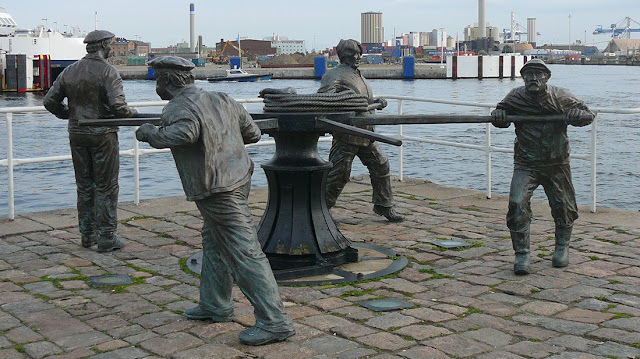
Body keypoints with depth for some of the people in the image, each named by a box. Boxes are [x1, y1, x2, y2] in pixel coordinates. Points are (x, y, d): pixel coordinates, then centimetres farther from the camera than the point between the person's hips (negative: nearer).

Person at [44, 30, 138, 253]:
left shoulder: (70, 71, 7)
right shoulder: (108, 72, -12)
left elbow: (50, 101, 7)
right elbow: (117, 106, -23)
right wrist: (133, 115, -5)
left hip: (77, 133, 6)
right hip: (102, 134, -6)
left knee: (84, 185, 15)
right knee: (106, 186, 2)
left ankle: (87, 234, 21)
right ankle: (106, 238, 4)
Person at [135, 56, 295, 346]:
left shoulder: (180, 108, -13)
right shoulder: (221, 99, 11)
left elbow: (185, 132, -36)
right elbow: (252, 133, 14)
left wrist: (150, 133, -19)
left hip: (219, 193, -9)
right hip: (239, 179, 9)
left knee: (244, 253, -9)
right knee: (213, 244, 22)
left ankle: (275, 322, -8)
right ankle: (215, 306, 34)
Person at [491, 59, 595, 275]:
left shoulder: (560, 97, -7)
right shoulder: (516, 97, -6)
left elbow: (588, 114, 1)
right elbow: (502, 115, 11)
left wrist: (577, 116, -22)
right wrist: (498, 115, -13)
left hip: (556, 164, 1)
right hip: (525, 165, -1)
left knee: (564, 208, 9)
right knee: (517, 205, -16)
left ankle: (562, 248, 34)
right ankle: (522, 254, -4)